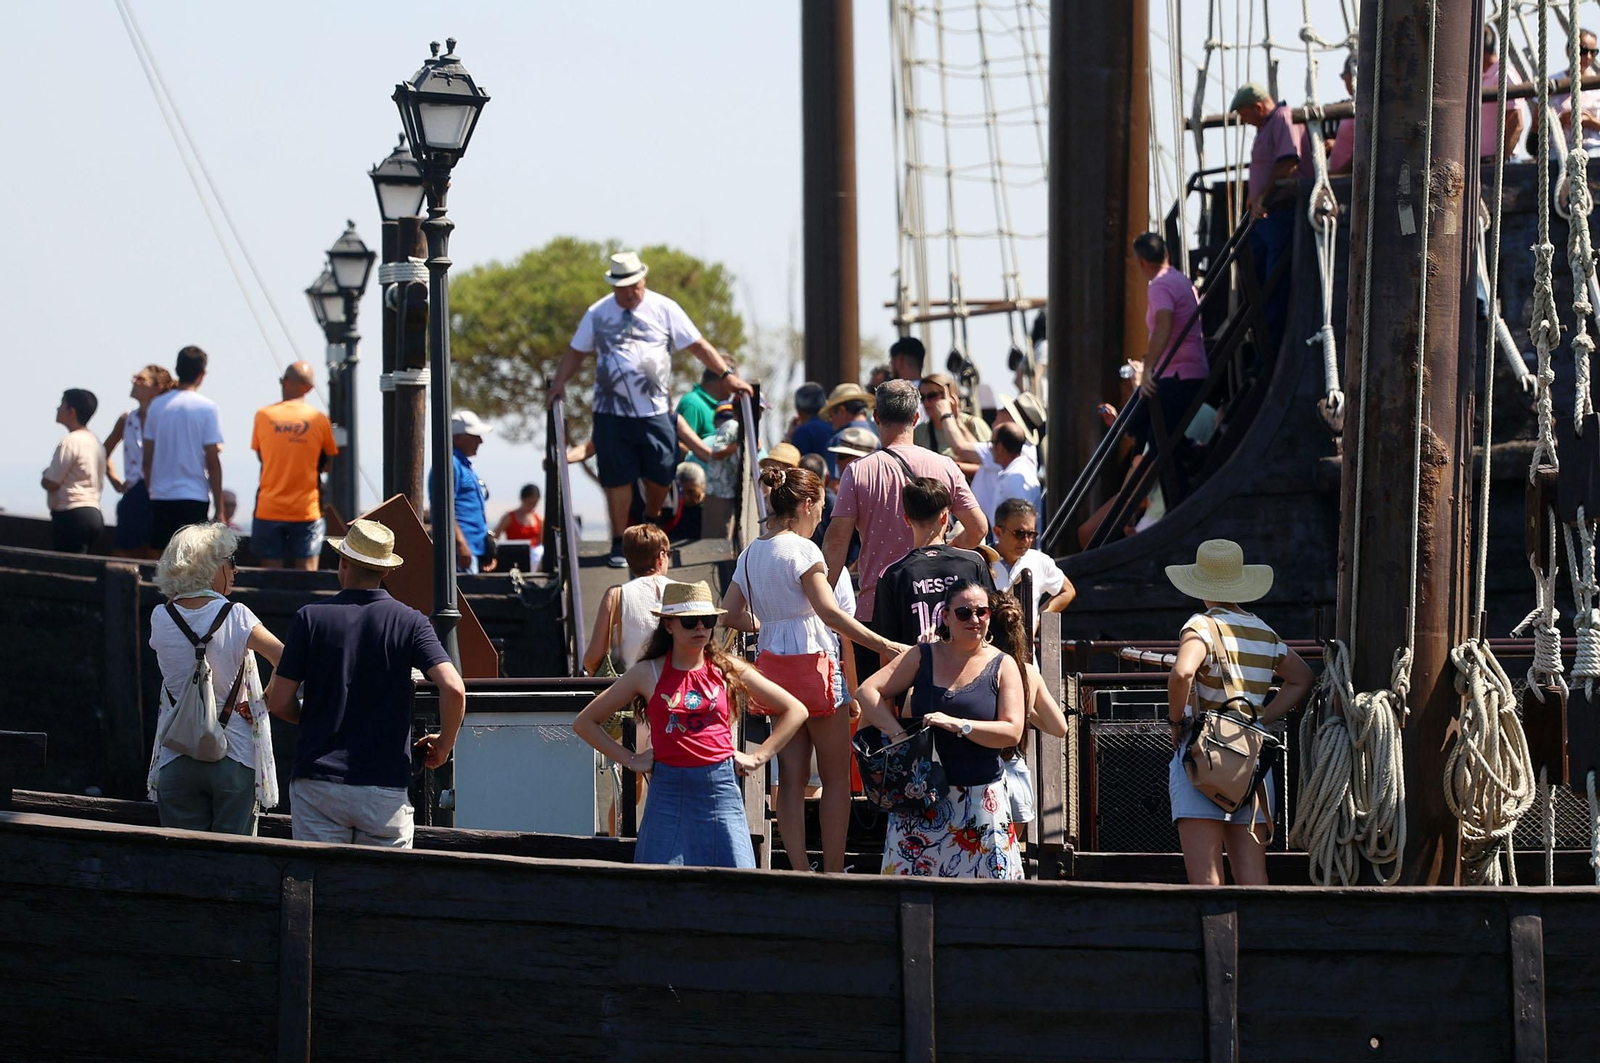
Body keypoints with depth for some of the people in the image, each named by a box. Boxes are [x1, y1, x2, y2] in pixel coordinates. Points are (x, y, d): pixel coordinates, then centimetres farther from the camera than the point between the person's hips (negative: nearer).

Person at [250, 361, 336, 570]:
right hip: (306, 512, -1)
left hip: (269, 511, 1)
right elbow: (329, 463, 8)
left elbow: (260, 456, 9)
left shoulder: (263, 416, -1)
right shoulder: (319, 420, -2)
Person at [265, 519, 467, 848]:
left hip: (318, 781, 0)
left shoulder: (311, 618, -1)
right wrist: (444, 744, 4)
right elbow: (453, 688, -14)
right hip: (386, 785, 0)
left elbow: (278, 702, -1)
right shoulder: (409, 622, -1)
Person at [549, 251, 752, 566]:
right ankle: (619, 544, 9)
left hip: (655, 411, 0)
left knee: (661, 474, 3)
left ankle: (652, 522, 32)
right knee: (618, 478, 0)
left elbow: (698, 345, 4)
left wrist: (727, 375, -4)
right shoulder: (598, 314, 6)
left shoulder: (664, 309, 3)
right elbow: (576, 351, 13)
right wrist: (559, 382, -1)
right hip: (612, 413, 0)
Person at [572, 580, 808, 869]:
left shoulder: (727, 669, 8)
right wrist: (629, 759, 5)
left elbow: (795, 710, 15)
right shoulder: (648, 674, 5)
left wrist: (759, 757, 8)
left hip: (721, 788, 1)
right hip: (669, 789, -1)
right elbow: (585, 722, 12)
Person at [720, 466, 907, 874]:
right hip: (812, 663, -7)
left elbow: (731, 615, 14)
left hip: (772, 666, 7)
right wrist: (884, 645, -26)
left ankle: (800, 870, 6)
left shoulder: (751, 554, 9)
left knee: (791, 776, 8)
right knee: (836, 776, 3)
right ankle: (834, 871, 3)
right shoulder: (801, 550, -14)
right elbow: (831, 613, -24)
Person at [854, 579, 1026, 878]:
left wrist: (957, 725, -18)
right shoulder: (922, 657, 7)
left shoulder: (1002, 666, 3)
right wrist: (898, 733, -13)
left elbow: (1012, 732, -7)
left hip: (980, 796, -1)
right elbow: (867, 692, 1)